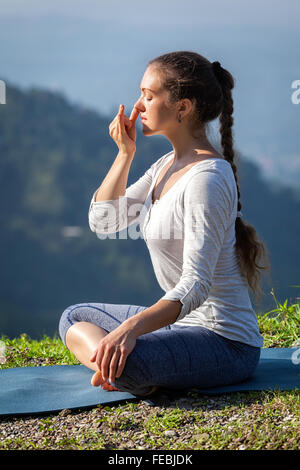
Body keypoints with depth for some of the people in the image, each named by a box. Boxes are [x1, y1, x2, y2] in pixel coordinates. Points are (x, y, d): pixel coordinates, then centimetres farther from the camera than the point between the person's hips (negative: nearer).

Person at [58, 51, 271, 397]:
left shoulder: (207, 177, -21)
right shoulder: (168, 165, 9)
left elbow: (196, 285, -28)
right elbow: (103, 221, 15)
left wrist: (133, 326, -41)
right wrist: (125, 153, 4)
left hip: (225, 342, -10)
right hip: (180, 321, 10)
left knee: (124, 363, -37)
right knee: (74, 317, 18)